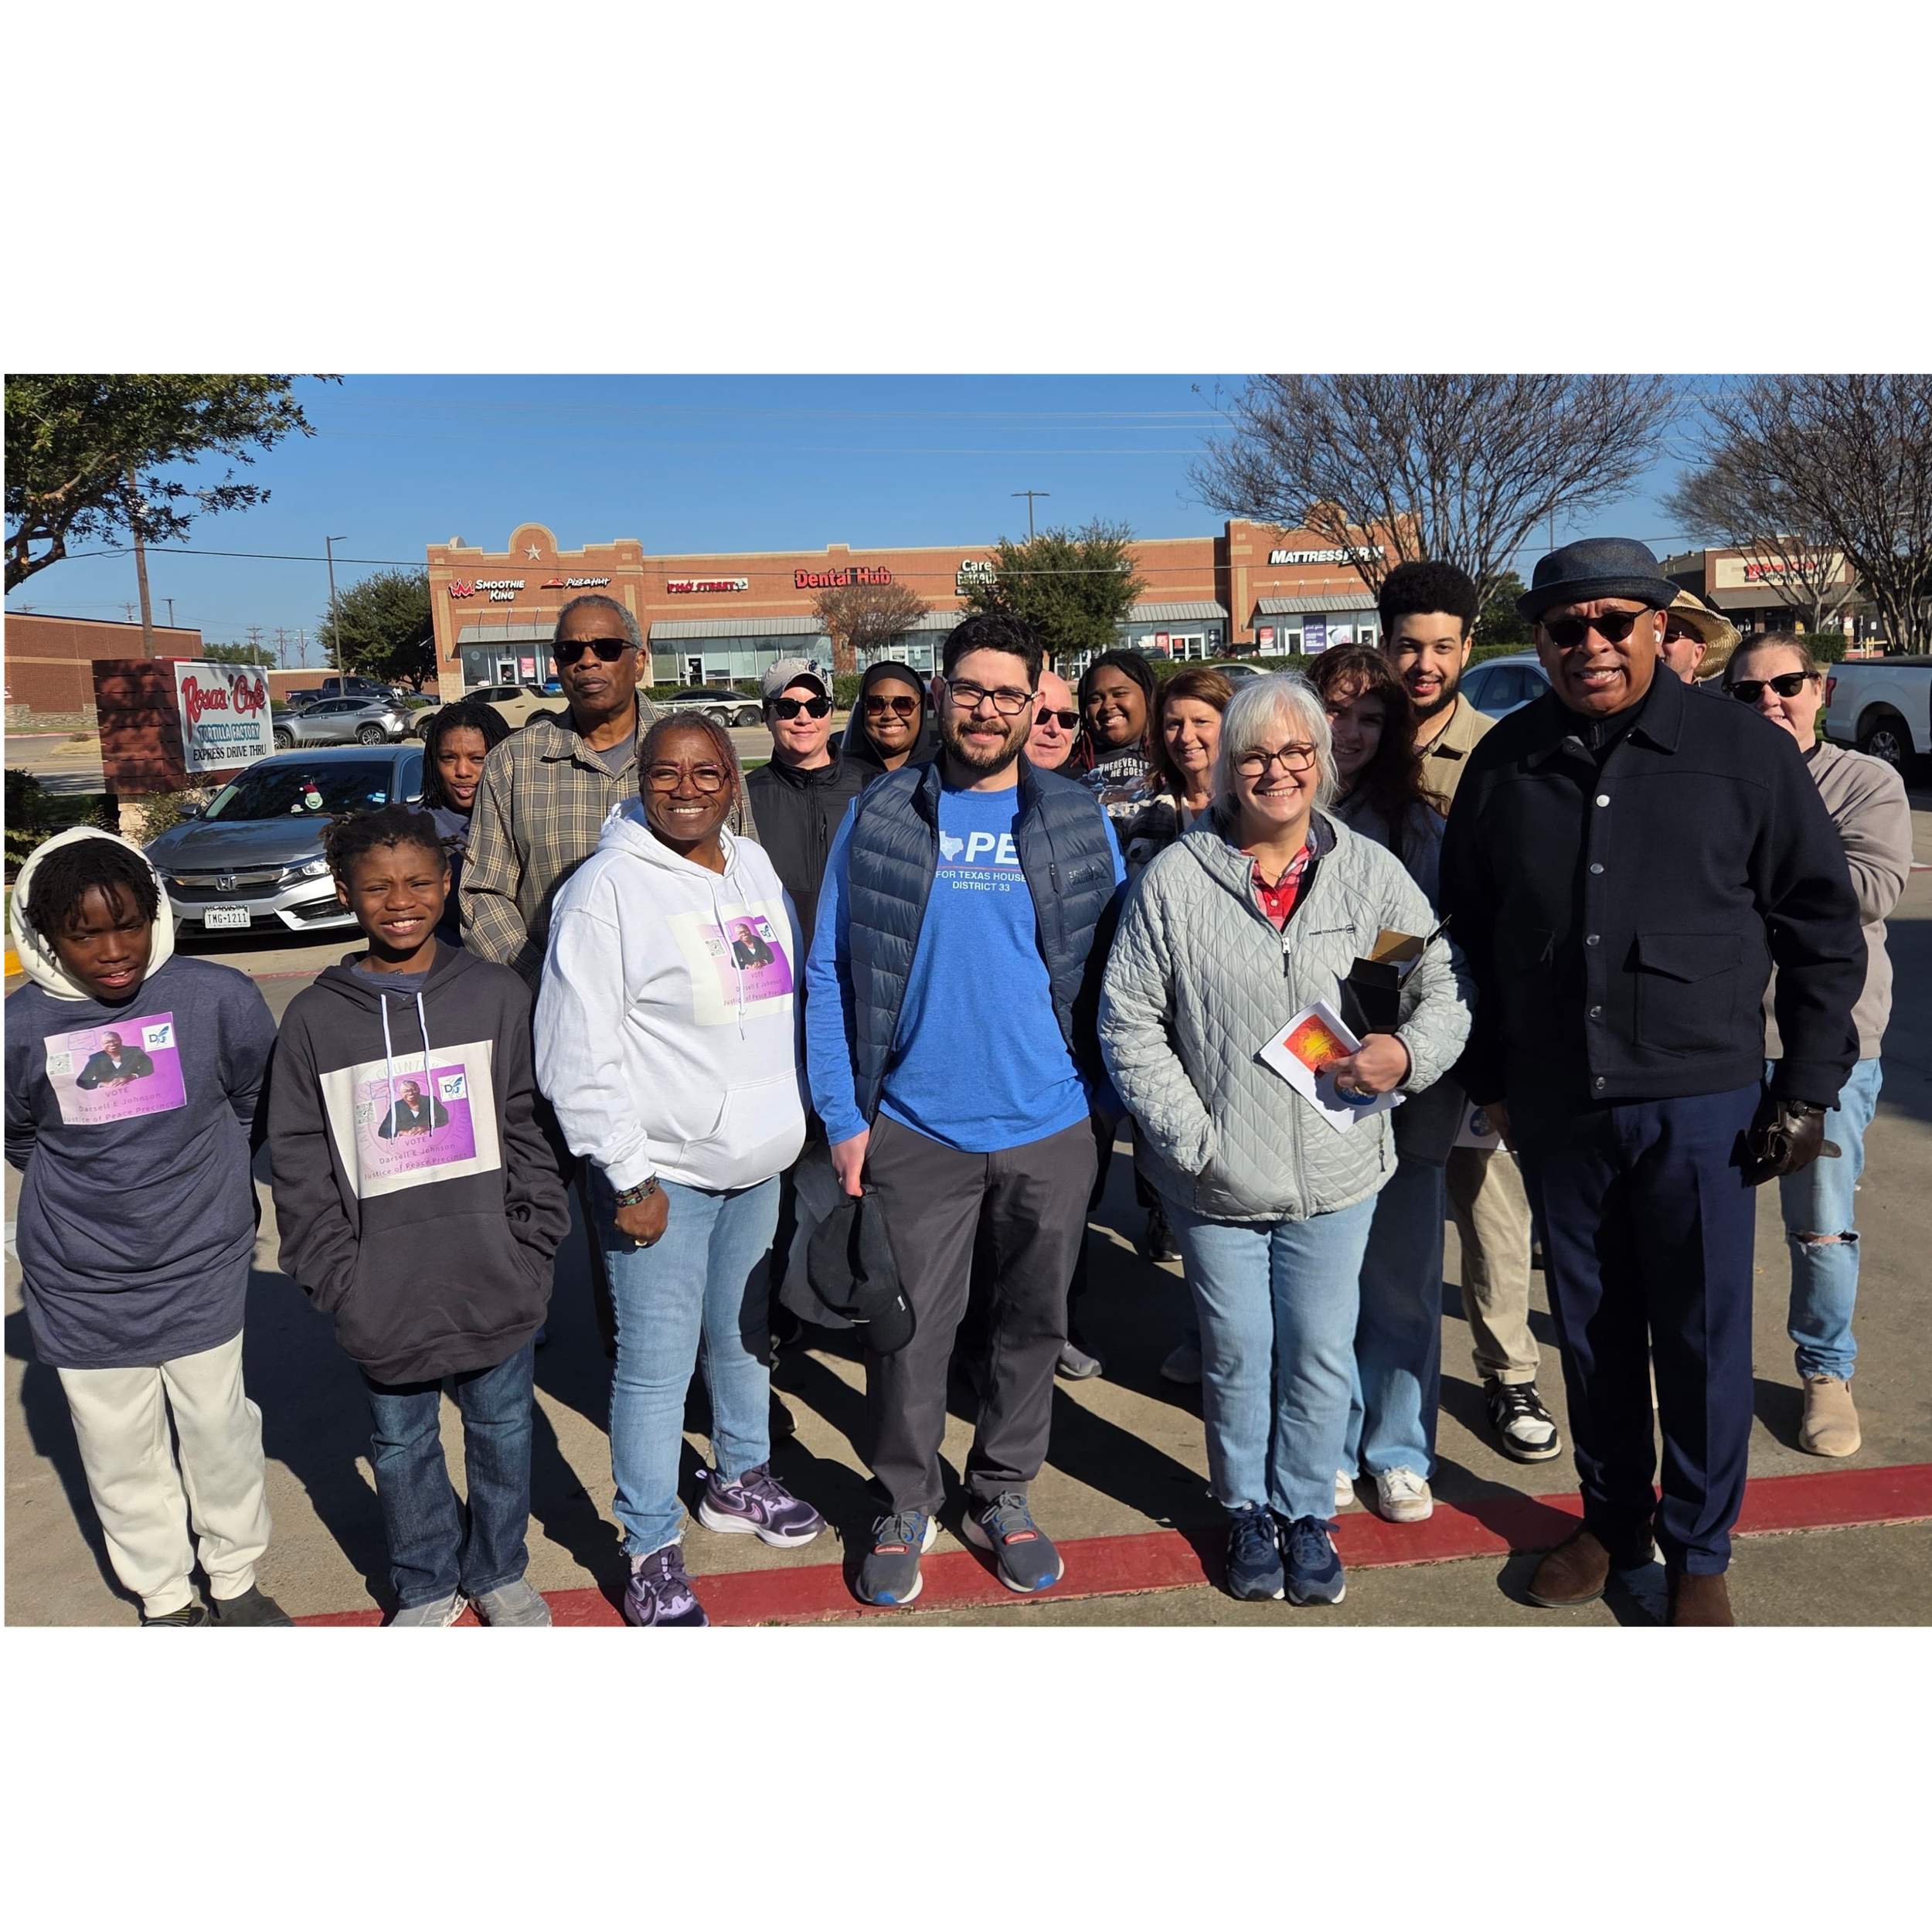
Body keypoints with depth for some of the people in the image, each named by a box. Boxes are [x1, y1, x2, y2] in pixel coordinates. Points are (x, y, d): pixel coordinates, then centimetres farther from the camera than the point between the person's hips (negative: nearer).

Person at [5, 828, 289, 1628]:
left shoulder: (220, 997, -17)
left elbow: (258, 1109, 2)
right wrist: (90, 1192, 9)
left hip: (202, 1271, -1)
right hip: (81, 1290, 1)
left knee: (219, 1434, 15)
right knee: (121, 1453, 16)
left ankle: (237, 1581, 37)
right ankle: (163, 1598, 37)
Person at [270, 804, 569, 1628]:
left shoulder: (496, 994, -3)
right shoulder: (315, 1017, -3)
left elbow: (529, 1128, 0)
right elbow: (298, 1161, -1)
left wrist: (534, 1244, -4)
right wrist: (334, 1276, -6)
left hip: (494, 1282, 0)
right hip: (383, 1296, 0)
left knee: (501, 1432, 17)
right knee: (403, 1447, 17)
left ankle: (499, 1574, 40)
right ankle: (425, 1587, 40)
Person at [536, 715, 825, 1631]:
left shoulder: (758, 871, 7)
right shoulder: (608, 887, -13)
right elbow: (576, 1056, -15)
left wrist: (799, 1125, 15)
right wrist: (628, 1177, -15)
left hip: (758, 1163, 6)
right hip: (662, 1174, -6)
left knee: (744, 1336, 20)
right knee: (657, 1366, 1)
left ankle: (740, 1480, 41)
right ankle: (651, 1551, 18)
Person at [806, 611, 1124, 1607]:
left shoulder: (1079, 821, 1)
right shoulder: (878, 818, -2)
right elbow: (829, 976, -1)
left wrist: (1103, 1096, -2)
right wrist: (843, 1114, -5)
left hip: (1051, 1126, 2)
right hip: (915, 1130, -1)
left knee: (1033, 1323, 14)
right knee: (909, 1331, 7)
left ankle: (1002, 1494, 35)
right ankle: (905, 1505, 29)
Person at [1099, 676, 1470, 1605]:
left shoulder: (1372, 871, 0)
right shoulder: (1175, 878, -5)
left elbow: (1446, 987, 5)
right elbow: (1129, 1021, -3)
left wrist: (1407, 1054, -16)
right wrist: (1187, 1135, -10)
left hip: (1335, 1175, 1)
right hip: (1216, 1178, -1)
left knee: (1321, 1355, 13)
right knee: (1236, 1356, 13)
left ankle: (1306, 1511, 35)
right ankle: (1246, 1511, 36)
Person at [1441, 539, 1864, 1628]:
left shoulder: (1746, 751, -4)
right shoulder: (1505, 763, 3)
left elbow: (1825, 928, 1)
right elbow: (1468, 930, 11)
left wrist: (1808, 1089, -1)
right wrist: (1490, 1078, 11)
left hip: (1701, 1101, -2)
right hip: (1557, 1107, 3)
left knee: (1703, 1341, 8)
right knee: (1593, 1331, 15)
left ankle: (1700, 1554, 28)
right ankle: (1613, 1524, 35)